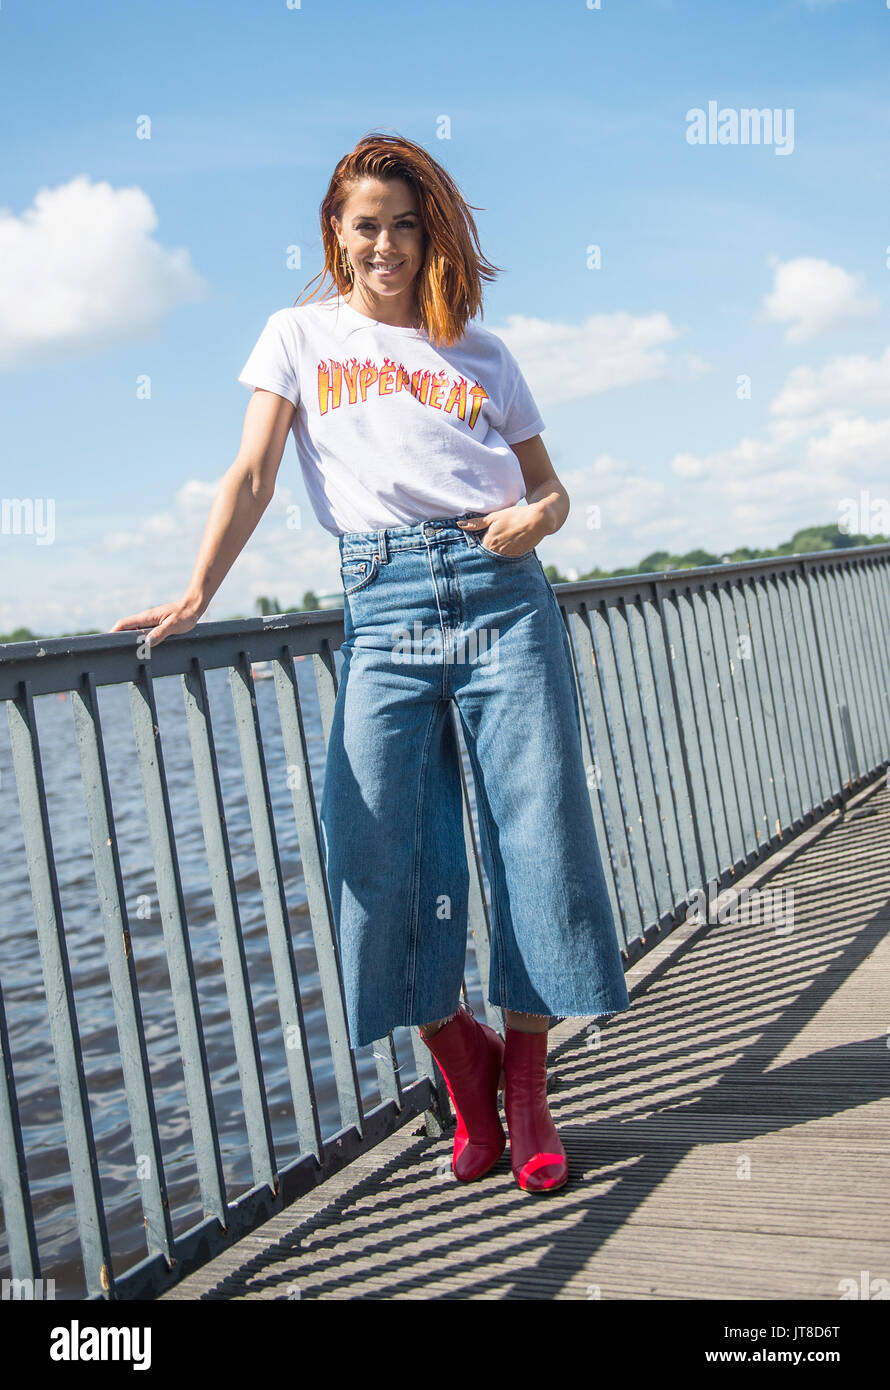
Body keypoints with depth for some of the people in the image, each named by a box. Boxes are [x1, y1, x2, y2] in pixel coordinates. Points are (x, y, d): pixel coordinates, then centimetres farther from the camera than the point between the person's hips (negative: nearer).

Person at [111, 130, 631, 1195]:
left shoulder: (481, 351, 18)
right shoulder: (299, 336, 15)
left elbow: (547, 483, 20)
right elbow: (253, 476, 5)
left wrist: (538, 517, -4)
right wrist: (194, 596, -8)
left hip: (500, 592, 1)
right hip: (382, 605, -1)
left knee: (536, 835, -3)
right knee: (380, 848, -7)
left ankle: (525, 1088, 13)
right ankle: (466, 1079, 14)